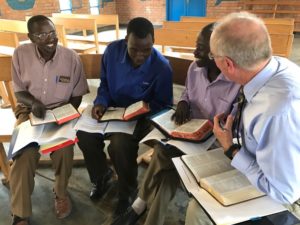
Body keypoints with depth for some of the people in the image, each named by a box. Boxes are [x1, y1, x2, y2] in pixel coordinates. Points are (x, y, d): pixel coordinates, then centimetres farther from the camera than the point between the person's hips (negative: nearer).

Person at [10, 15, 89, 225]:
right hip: (30, 110, 1)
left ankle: (61, 192, 6)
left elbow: (77, 95, 0)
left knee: (64, 148, -27)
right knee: (23, 153, -24)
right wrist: (33, 102, -21)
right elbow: (19, 92, 1)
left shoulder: (72, 57, -8)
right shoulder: (20, 54, -5)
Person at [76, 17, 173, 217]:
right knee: (85, 135, -19)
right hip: (113, 108, 4)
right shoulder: (112, 51, -10)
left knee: (120, 144, -31)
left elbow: (163, 105, -9)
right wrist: (101, 102, -14)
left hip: (141, 116, -4)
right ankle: (102, 176, 14)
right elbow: (104, 83, 4)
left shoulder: (162, 68, -20)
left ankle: (128, 191, 2)